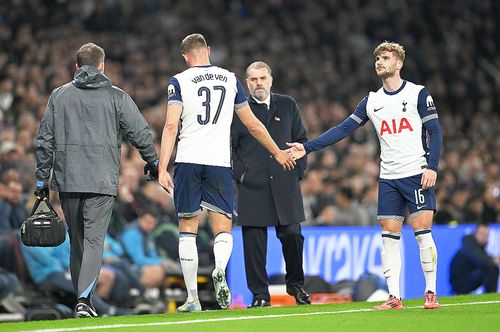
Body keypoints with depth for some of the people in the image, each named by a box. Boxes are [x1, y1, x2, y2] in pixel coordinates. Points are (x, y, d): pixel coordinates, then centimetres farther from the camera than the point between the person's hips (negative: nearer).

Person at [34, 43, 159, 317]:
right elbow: (141, 133, 3)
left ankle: (82, 298, 19)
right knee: (94, 240, -5)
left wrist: (42, 179, 13)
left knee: (76, 241, 14)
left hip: (67, 180, 3)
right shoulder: (116, 96, 3)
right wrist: (152, 162, 20)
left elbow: (45, 140, 8)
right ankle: (84, 298, -20)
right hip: (102, 181, -2)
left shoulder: (59, 95, 9)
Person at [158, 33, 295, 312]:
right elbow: (253, 125, 17)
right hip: (219, 162, 1)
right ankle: (220, 271, -27)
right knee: (223, 230, 5)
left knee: (188, 231, 7)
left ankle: (193, 298, 5)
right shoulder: (230, 79, 11)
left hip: (188, 162, -1)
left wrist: (163, 168, -11)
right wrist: (277, 152, 29)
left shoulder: (180, 81, 2)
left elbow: (171, 126, -9)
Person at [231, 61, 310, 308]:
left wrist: (298, 170, 6)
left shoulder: (288, 105, 11)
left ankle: (295, 285, 18)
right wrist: (239, 174, -4)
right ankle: (260, 294, 5)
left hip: (285, 184, 1)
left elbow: (301, 140, 15)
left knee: (292, 236, -3)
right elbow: (228, 146, 5)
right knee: (254, 241, -3)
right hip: (252, 186, -1)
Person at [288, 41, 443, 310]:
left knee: (422, 230, -9)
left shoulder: (418, 93, 0)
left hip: (417, 174, -4)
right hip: (389, 177, 4)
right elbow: (344, 129, 10)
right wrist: (307, 147, 2)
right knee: (389, 235, -1)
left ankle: (431, 293, -1)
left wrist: (432, 167, -14)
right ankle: (394, 297, 1)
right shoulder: (371, 101, 12)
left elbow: (435, 131, -2)